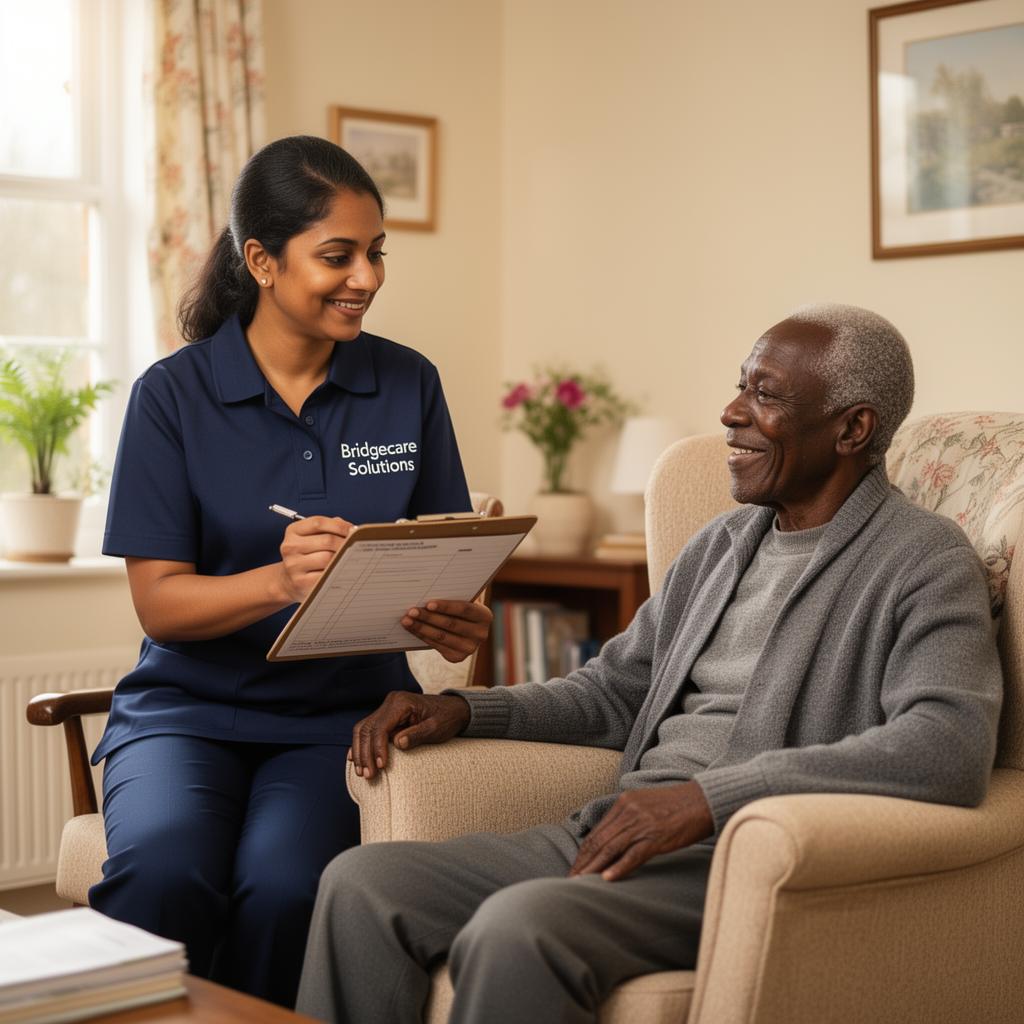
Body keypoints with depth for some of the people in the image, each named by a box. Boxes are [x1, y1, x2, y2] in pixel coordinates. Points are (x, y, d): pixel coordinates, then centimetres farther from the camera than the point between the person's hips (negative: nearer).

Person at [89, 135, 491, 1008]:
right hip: (190, 705, 0)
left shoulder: (408, 386, 6)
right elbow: (160, 602, -6)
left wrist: (455, 622, -14)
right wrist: (282, 581, -26)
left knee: (283, 887, -29)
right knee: (162, 872, -31)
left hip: (343, 712, 1)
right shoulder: (173, 395, -1)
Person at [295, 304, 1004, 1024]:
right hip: (614, 834, 7)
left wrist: (708, 795, -26)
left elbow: (953, 748, -21)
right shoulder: (721, 545, 20)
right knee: (361, 883, -12)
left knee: (518, 926, -33)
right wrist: (463, 711, 10)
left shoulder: (926, 560, -4)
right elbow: (614, 692, 28)